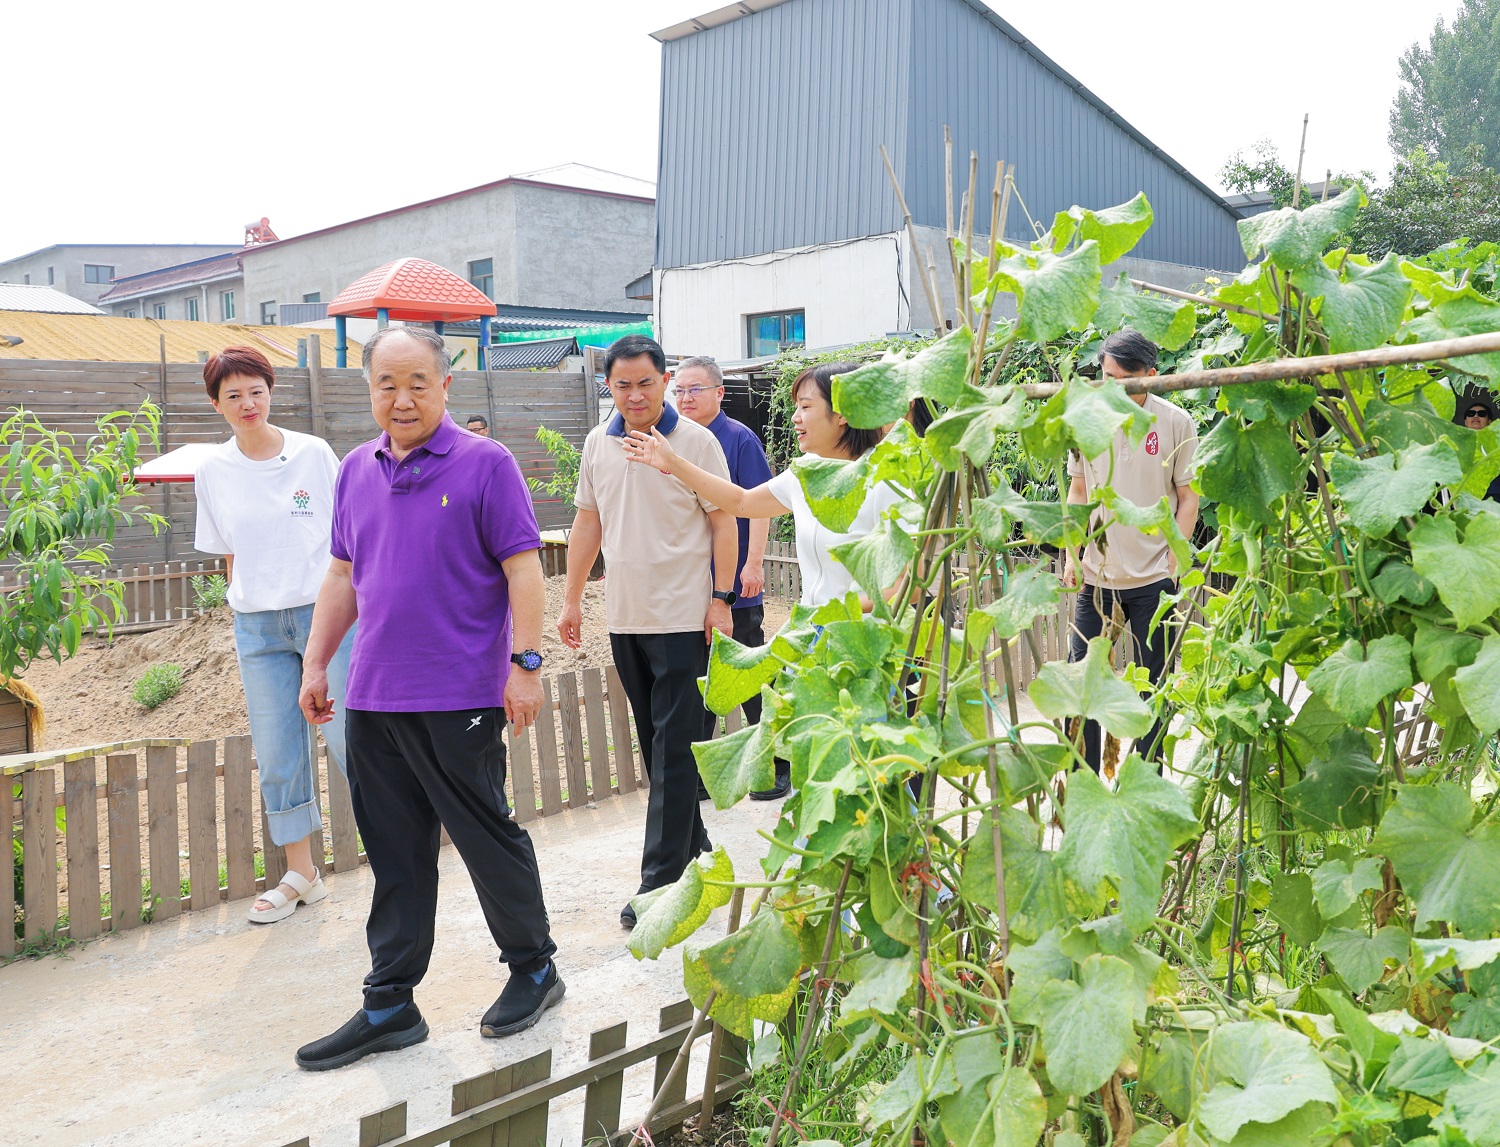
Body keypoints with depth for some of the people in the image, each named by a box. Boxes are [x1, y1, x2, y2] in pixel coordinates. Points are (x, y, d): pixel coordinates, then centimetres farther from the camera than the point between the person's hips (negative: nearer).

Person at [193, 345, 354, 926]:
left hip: (324, 611, -3)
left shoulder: (313, 454, -3)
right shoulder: (212, 472, 5)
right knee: (277, 753, 7)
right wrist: (248, 612, 12)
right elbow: (229, 553, 14)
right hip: (257, 626, 3)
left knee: (348, 736, -4)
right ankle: (300, 873, 21)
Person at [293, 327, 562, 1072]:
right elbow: (343, 576, 18)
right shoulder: (356, 470, 12)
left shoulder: (485, 464, -6)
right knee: (395, 857, 12)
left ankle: (534, 968, 25)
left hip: (459, 699, -5)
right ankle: (390, 1005, 22)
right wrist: (315, 664, 14)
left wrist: (525, 663, -14)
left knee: (487, 840, 5)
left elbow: (523, 569, -8)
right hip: (372, 700, 6)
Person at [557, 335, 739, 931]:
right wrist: (571, 599, 14)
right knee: (654, 742, 14)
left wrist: (721, 600, -10)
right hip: (624, 617, 6)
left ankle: (661, 879, -1)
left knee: (675, 750, -4)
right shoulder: (597, 444, 8)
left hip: (683, 618, -5)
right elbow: (588, 524, 15)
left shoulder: (696, 442, -6)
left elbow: (723, 523, -4)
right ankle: (692, 843, 31)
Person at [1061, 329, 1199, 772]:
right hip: (1095, 575, 3)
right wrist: (1072, 556, 5)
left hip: (1153, 579, -2)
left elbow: (1188, 497, 1)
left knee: (1153, 686, 7)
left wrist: (1174, 561, -6)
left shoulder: (1176, 423, -4)